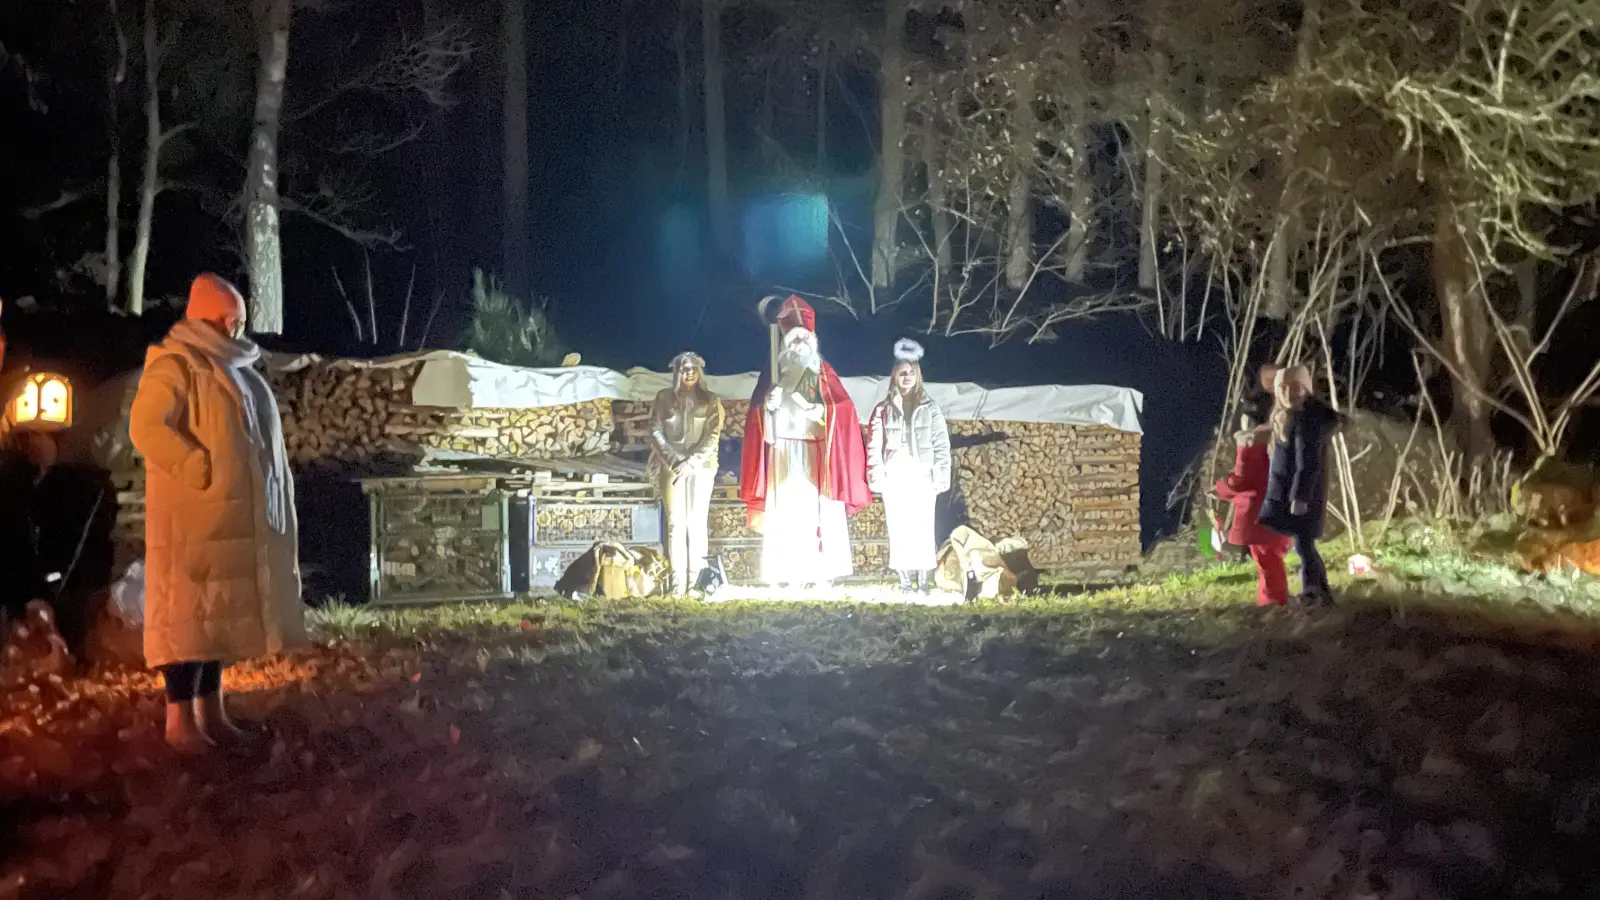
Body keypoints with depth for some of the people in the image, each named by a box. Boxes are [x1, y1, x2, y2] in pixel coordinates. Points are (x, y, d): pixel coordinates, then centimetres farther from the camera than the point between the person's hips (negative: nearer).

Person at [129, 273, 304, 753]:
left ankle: (212, 711, 17)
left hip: (230, 514, 9)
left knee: (220, 609, 11)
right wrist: (201, 471, -23)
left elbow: (256, 437, 25)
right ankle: (180, 718, -4)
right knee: (188, 608, -7)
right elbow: (146, 427, -20)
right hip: (193, 515, -9)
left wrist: (279, 491, 13)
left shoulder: (235, 369, 19)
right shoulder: (175, 365, -9)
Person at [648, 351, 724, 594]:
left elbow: (712, 436, -1)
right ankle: (677, 582, -7)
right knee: (675, 522, -5)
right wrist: (673, 460, -10)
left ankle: (696, 581, -2)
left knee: (697, 522, -2)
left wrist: (692, 461, -12)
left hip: (701, 467, 0)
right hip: (672, 467, 0)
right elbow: (655, 432, 1)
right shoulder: (664, 398, 6)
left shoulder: (710, 401, 6)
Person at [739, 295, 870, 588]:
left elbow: (842, 410, 0)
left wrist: (820, 411, -17)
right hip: (784, 453, 0)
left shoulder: (824, 373, 10)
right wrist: (769, 404, -14)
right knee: (786, 511, -5)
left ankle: (820, 573, -4)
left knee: (817, 512, -5)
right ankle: (789, 574, -4)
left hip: (815, 453, 0)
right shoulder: (773, 373, 12)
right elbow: (757, 413, 6)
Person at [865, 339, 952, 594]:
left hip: (921, 479, -1)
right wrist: (877, 480, -2)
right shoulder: (883, 410, 8)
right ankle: (905, 583, 8)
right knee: (899, 532, 2)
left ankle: (924, 583, 0)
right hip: (894, 480, 2)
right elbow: (874, 447, 6)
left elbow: (941, 446, 3)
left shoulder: (930, 409, 5)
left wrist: (940, 480, -4)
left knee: (922, 530, -5)